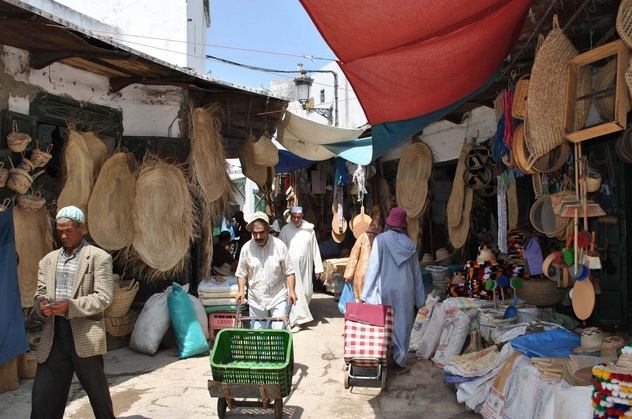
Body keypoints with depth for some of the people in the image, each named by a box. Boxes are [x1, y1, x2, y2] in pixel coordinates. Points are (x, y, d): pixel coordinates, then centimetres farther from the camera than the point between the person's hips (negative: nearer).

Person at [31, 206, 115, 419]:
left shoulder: (99, 258, -3)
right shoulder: (48, 260, 14)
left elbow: (103, 297, -10)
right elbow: (40, 293, 15)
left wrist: (70, 306, -23)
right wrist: (41, 304, -9)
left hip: (85, 335, -4)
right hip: (53, 335, 4)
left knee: (97, 391, 11)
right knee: (43, 397, 4)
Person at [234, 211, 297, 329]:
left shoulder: (279, 246, -8)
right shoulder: (247, 248, -3)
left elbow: (289, 271, -2)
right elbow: (242, 273, 7)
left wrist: (291, 290, -12)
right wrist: (241, 290, -6)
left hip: (278, 297, -2)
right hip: (256, 299, 2)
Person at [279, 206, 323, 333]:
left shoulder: (309, 230, 4)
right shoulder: (285, 230, 0)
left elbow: (315, 249, 5)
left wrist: (318, 268, 3)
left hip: (306, 266, 2)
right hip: (291, 265, -2)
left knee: (307, 292, 8)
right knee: (295, 292, -5)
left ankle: (301, 315, 31)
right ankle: (297, 320, 2)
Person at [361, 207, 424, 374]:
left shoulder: (381, 239, -5)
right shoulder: (410, 244, 5)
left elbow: (374, 266, -9)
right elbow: (416, 272, 8)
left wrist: (367, 294, -6)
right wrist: (419, 298, 15)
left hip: (386, 290, -2)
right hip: (405, 291, 2)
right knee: (402, 325, 9)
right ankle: (399, 362, 15)